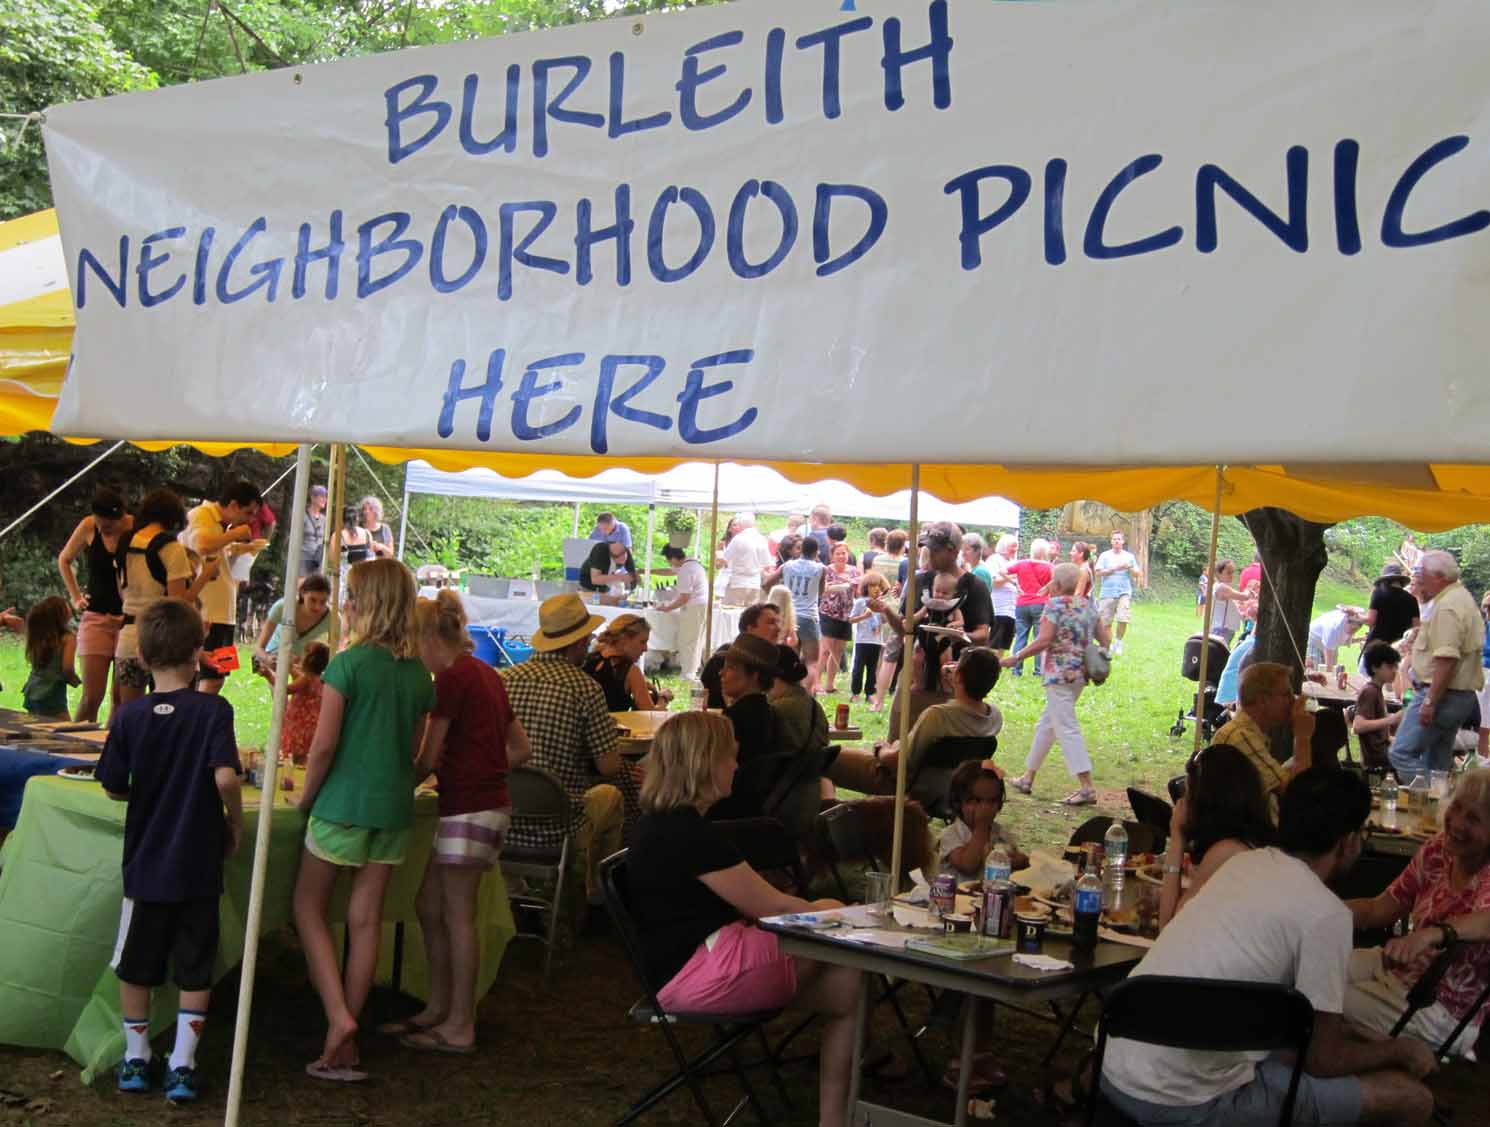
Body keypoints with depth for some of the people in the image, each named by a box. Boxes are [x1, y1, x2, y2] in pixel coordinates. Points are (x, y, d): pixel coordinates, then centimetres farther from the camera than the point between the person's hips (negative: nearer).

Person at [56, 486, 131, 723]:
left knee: (122, 697, 3)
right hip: (95, 617, 1)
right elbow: (64, 560, 16)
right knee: (92, 696, -5)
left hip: (129, 619, -1)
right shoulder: (88, 527, -3)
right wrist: (76, 598, 9)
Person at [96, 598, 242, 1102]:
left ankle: (135, 1059, 27)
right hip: (198, 864, -2)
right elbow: (225, 778, -23)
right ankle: (182, 1067, 11)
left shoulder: (129, 716, -7)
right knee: (195, 971, 10)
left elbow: (113, 788, -2)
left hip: (144, 862, 2)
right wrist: (235, 822, -6)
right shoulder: (213, 710, -13)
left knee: (136, 966, 17)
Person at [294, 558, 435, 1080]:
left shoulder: (349, 664, -13)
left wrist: (305, 798, 0)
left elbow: (324, 745, -13)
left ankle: (338, 1016, -5)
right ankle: (346, 1045, 14)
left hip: (343, 803, -5)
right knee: (366, 920, 9)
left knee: (308, 909, 10)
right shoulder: (419, 674, 5)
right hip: (394, 807, 5)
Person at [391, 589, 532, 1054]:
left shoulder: (452, 679, -13)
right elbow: (521, 749, 19)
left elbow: (428, 760, -12)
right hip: (488, 802, 9)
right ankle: (437, 1008, 25)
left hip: (468, 809, -9)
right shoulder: (485, 674, 15)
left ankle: (460, 1026, 7)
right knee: (429, 907, 16)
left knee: (458, 915, -1)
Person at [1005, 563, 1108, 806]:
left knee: (1067, 728, -6)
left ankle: (1087, 788, -11)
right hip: (1081, 674, 8)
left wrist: (1015, 658, -12)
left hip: (1059, 674, -8)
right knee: (1047, 724, 18)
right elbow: (1104, 639, 10)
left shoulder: (1055, 604, -11)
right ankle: (1028, 778, 27)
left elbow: (1043, 641, -18)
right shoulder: (1088, 605, 10)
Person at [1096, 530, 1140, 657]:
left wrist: (1129, 567, -8)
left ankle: (1118, 641, 3)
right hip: (1107, 593, 0)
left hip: (1124, 592, 0)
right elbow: (1098, 573, -2)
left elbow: (1136, 575, 11)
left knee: (1123, 619, -16)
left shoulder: (1129, 556, 12)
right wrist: (1114, 568, -8)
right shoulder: (1105, 556, 8)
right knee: (1106, 622, 1)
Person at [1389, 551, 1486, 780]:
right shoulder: (1460, 597, 15)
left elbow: (1447, 660, -26)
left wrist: (1430, 702, -25)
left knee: (1401, 754, -12)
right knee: (1438, 763, 14)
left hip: (1442, 694, -11)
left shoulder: (1447, 607, -19)